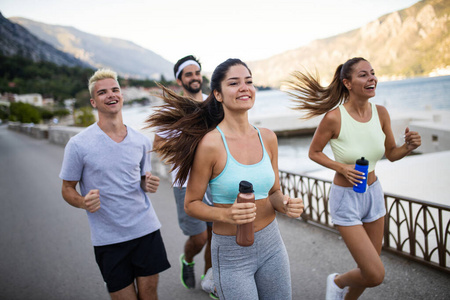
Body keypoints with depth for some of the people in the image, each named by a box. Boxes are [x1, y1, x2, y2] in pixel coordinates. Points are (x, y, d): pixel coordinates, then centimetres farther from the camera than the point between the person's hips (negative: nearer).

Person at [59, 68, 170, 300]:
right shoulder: (78, 145, -9)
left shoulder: (142, 142, 3)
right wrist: (84, 202, -21)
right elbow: (67, 189, 0)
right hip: (108, 237, -2)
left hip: (146, 229, 3)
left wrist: (149, 184, -6)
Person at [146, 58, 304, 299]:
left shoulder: (267, 138, -1)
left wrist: (285, 203, -11)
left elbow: (273, 192, 9)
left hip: (272, 244, 5)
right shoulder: (210, 144, -16)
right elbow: (191, 204, -9)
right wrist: (225, 214, -26)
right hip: (231, 253, -5)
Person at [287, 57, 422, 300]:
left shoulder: (380, 113, -5)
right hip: (346, 198, -6)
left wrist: (408, 147, -14)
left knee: (368, 269, 17)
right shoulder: (334, 118, -20)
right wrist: (341, 167, -21)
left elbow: (391, 154, 7)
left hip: (374, 194, 6)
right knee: (376, 275, -6)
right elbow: (313, 152, -6)